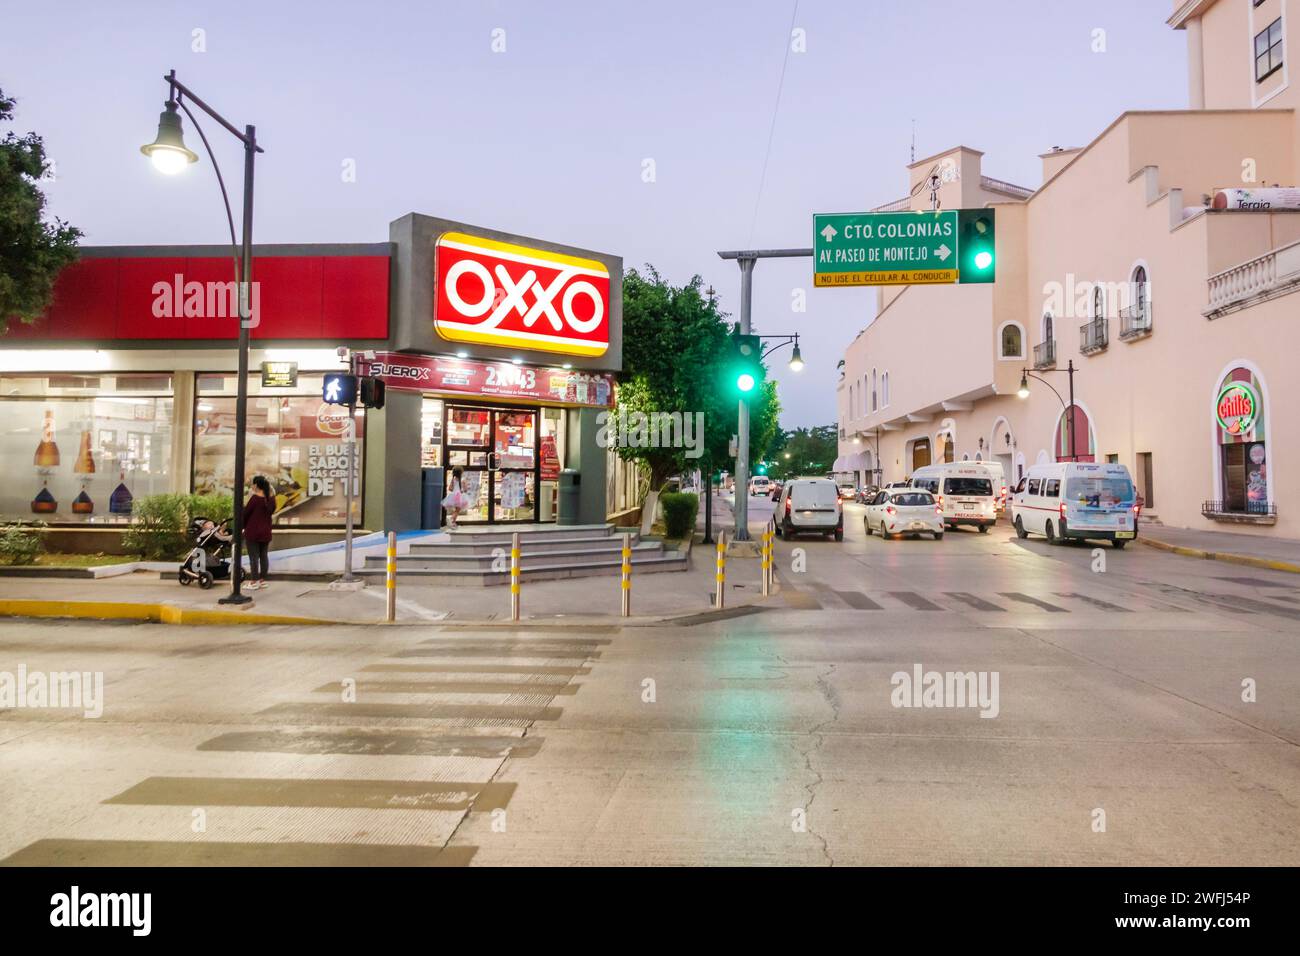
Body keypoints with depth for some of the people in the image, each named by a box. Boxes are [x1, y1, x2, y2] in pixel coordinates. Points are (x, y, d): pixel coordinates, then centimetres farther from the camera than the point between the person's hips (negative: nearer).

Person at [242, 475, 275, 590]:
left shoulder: (255, 498, -15)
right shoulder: (271, 498, 3)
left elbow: (246, 513, -9)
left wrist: (242, 526, 5)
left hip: (253, 532, -6)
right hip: (266, 532, 6)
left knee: (254, 557, -1)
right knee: (263, 556, 11)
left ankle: (254, 582, 1)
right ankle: (262, 580, 16)